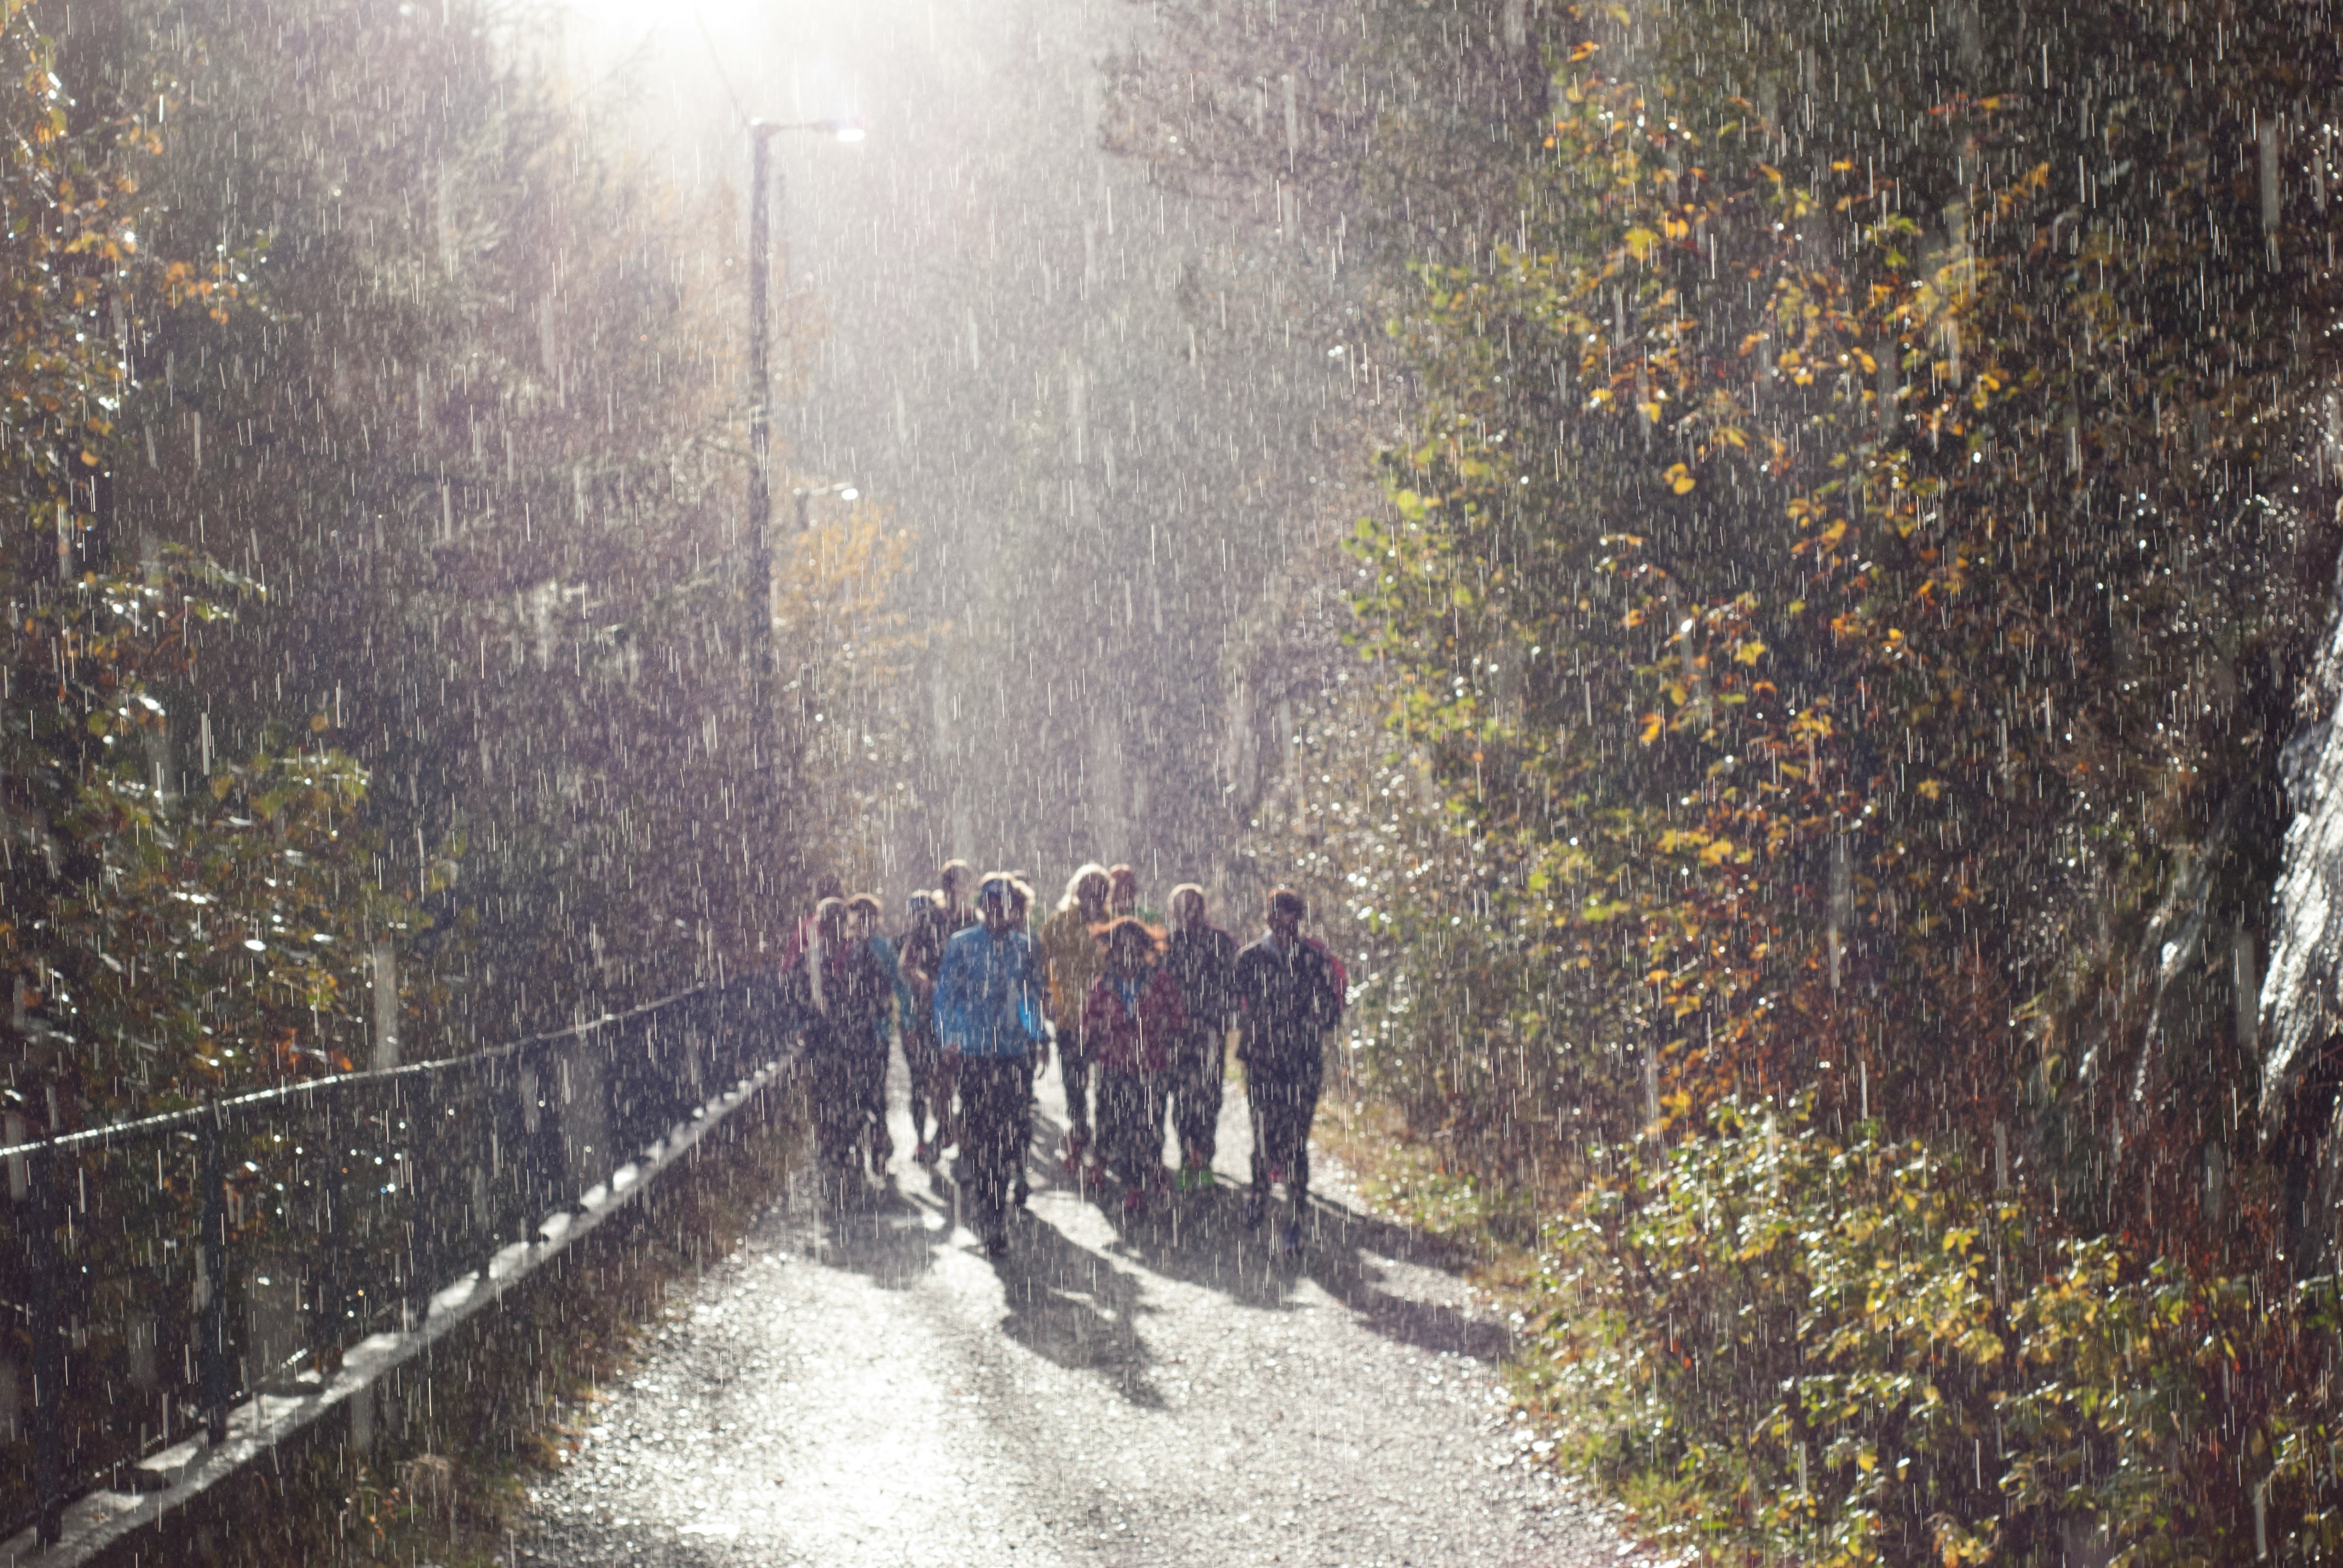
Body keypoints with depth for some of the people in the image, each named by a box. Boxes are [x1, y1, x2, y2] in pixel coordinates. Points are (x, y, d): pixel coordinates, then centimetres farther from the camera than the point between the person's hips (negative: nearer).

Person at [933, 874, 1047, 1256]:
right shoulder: (961, 945, 2)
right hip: (971, 1050, -2)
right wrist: (948, 1038, -3)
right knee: (976, 1124, -6)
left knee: (1008, 1126, 0)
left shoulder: (1024, 947, 9)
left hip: (1013, 1052, 2)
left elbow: (1034, 994, 17)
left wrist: (1034, 1035, 9)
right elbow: (945, 992, 4)